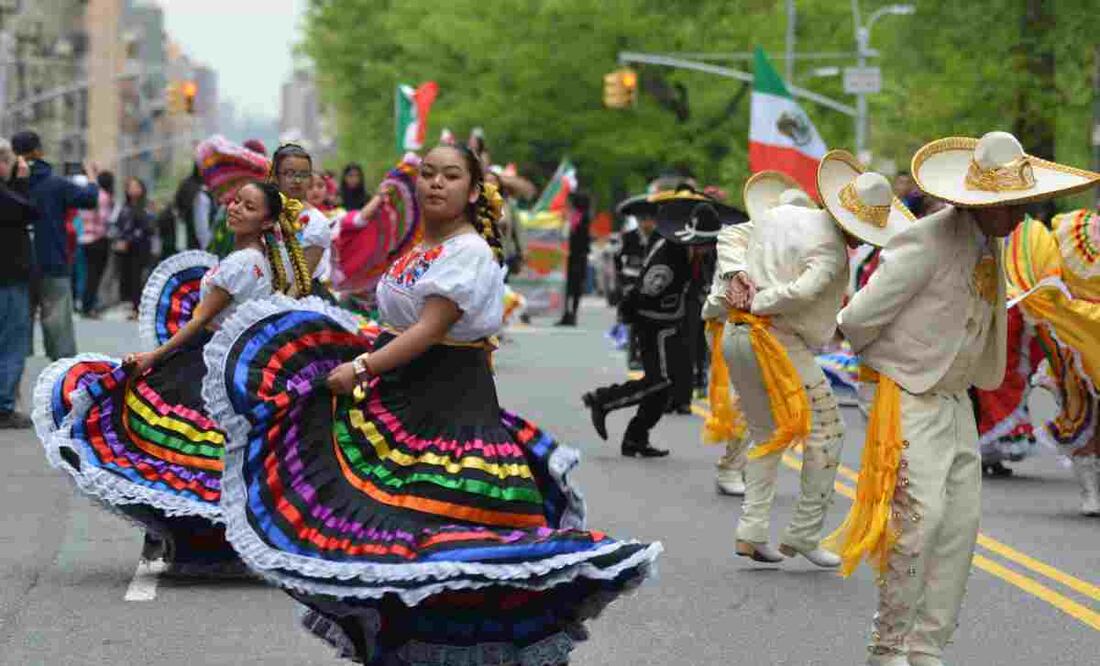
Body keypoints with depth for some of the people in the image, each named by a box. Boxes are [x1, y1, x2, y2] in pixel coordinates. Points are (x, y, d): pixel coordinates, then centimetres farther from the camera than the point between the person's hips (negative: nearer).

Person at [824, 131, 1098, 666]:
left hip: (956, 401, 8)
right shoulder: (929, 241, -21)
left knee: (960, 523, 6)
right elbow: (859, 318, -17)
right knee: (919, 517, -15)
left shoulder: (990, 243, 6)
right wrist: (875, 354, 5)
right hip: (912, 399, -8)